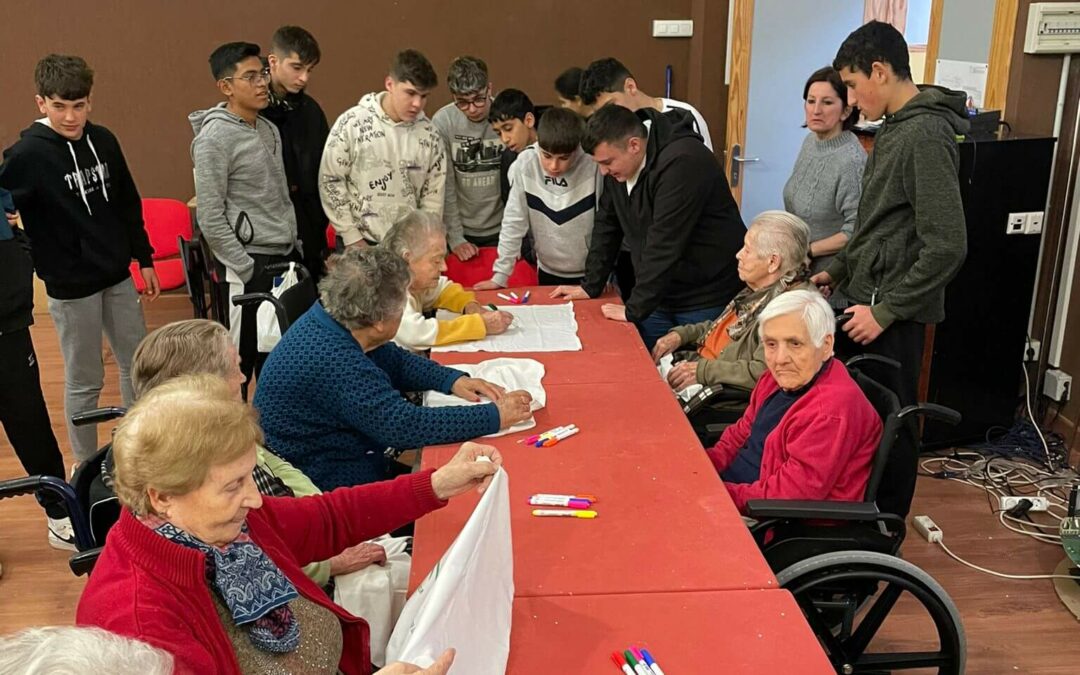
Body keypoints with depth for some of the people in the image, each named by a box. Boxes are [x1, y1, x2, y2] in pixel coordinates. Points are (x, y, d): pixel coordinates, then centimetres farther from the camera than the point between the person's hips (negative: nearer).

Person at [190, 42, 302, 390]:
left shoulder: (269, 128, 11)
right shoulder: (214, 138, -14)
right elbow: (210, 219, -16)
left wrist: (295, 246, 15)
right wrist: (247, 270, -16)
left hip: (286, 257, 8)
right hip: (253, 264, -8)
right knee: (242, 358, 0)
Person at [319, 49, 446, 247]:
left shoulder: (429, 134, 0)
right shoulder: (352, 123, -9)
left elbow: (433, 194, 6)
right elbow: (330, 181, -5)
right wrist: (352, 237, -7)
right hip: (358, 243, -2)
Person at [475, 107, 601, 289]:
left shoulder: (593, 167, -22)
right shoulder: (524, 165, -17)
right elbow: (514, 221, -10)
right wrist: (500, 275, -10)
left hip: (590, 274, -2)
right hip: (548, 272, 2)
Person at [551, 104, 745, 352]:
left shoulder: (682, 162, -25)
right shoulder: (618, 166, 2)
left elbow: (665, 245, -27)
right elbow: (607, 226, 11)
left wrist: (634, 309, -23)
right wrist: (591, 287, 9)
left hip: (706, 302, -7)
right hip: (659, 297, 7)